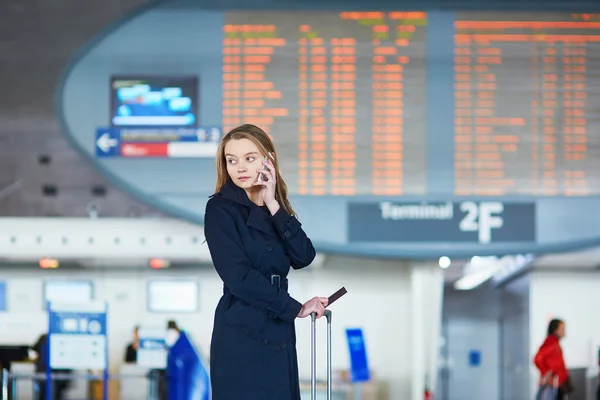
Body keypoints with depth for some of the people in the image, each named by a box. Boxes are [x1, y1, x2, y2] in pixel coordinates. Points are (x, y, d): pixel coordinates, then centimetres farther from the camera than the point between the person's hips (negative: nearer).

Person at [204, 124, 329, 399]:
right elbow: (238, 276, -15)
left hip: (278, 335, 6)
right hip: (241, 337, -6)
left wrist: (273, 206, -9)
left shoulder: (276, 207, 12)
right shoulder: (220, 209, -7)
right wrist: (295, 308, -11)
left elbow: (304, 257, -2)